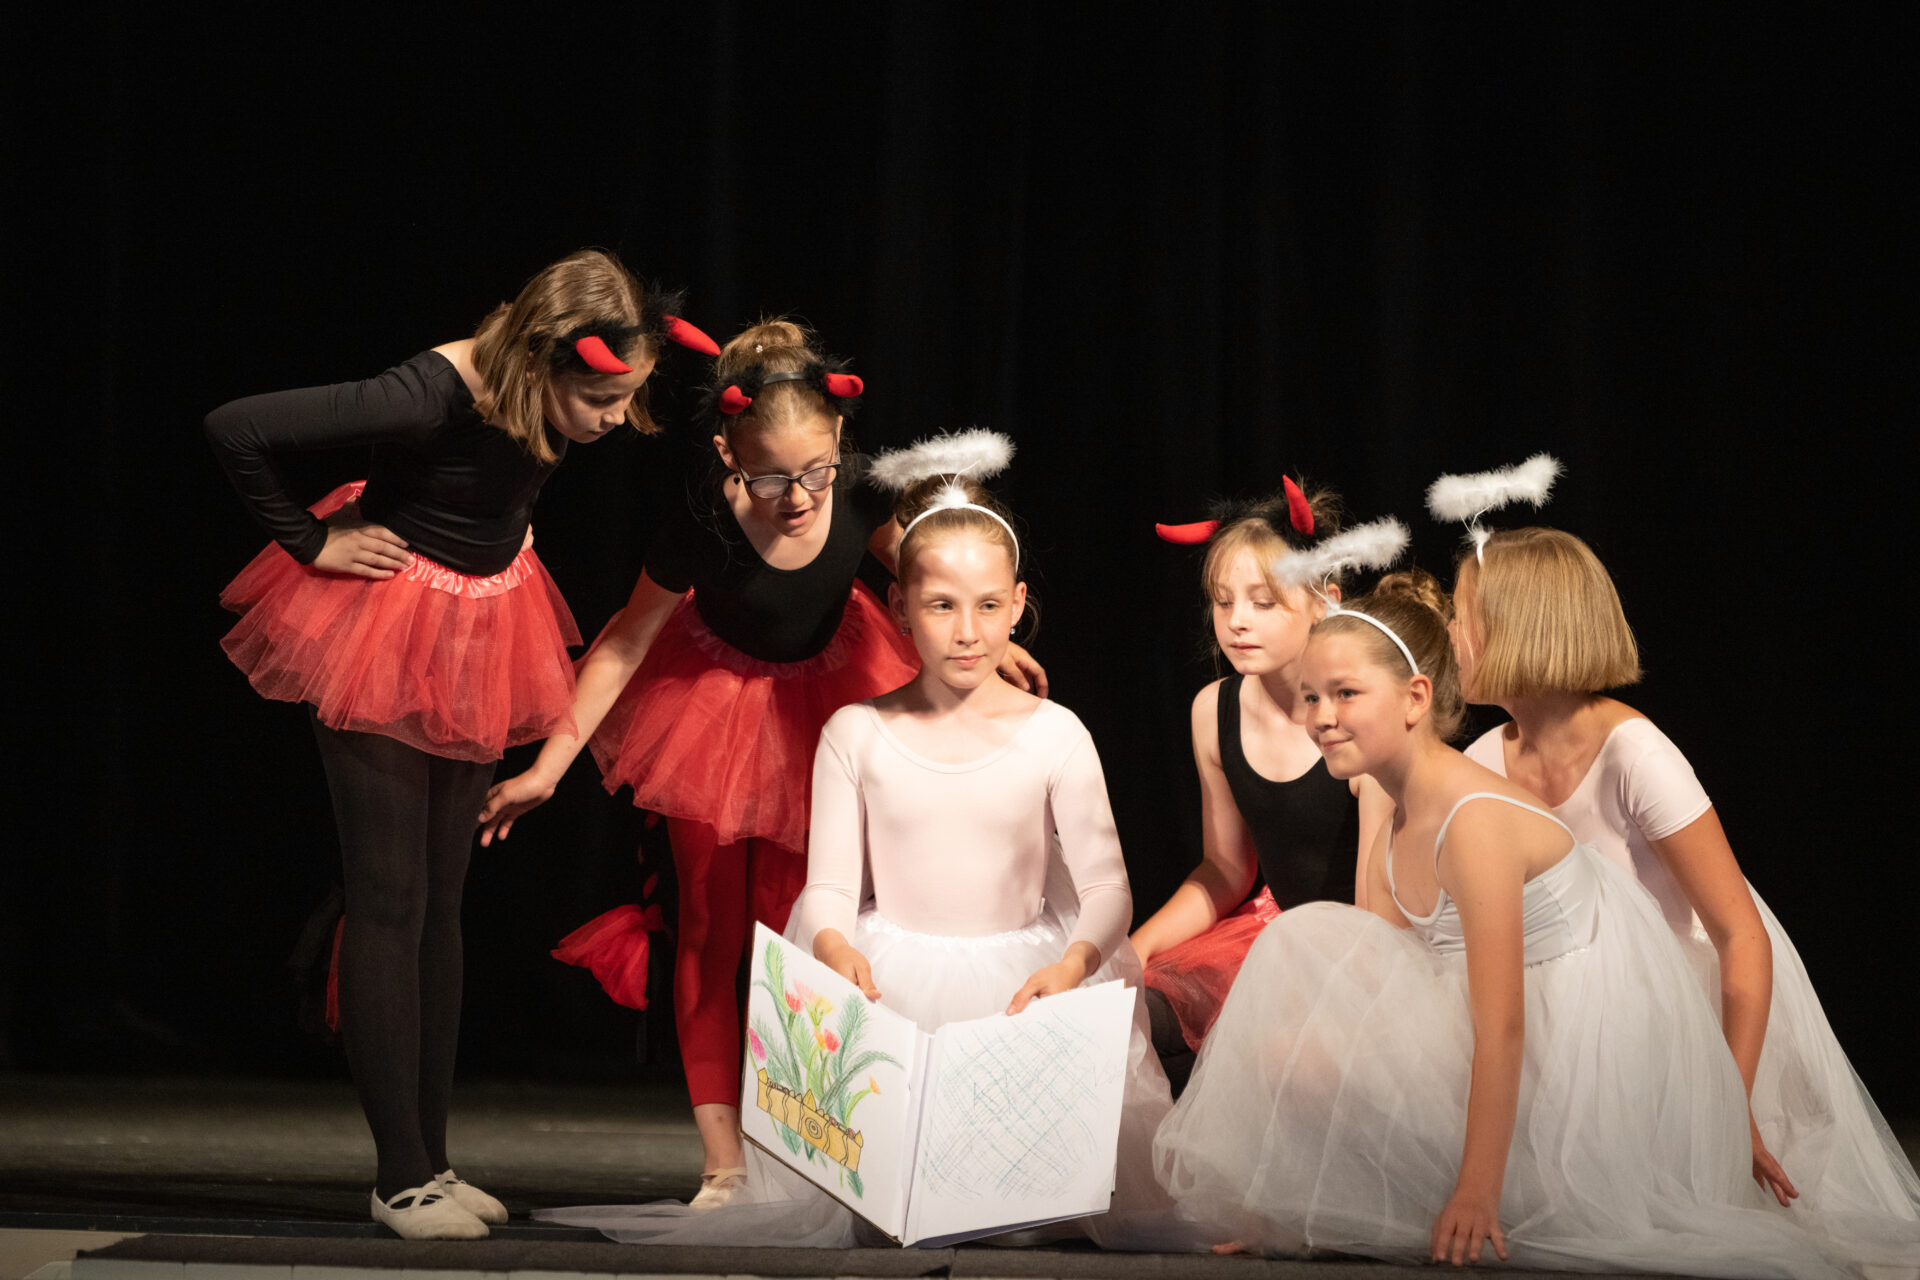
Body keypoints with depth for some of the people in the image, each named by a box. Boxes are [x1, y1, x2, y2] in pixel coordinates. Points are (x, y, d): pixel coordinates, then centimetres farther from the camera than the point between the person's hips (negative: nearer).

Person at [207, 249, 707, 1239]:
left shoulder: (565, 404, -13)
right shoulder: (433, 397, -32)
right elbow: (236, 430, -30)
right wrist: (310, 542, -18)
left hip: (483, 635, 7)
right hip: (384, 632, -7)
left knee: (442, 899, 11)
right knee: (389, 901, -4)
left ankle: (433, 1159, 17)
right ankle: (402, 1177, 0)